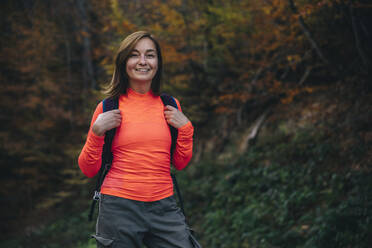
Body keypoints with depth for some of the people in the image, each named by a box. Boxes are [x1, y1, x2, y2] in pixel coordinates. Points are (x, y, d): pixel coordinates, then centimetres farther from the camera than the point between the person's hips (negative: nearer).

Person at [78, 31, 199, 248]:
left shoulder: (170, 106, 10)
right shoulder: (109, 108, 2)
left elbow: (180, 163, 14)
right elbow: (89, 170, 3)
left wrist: (185, 128, 1)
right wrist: (97, 131, -11)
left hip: (164, 206, 2)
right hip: (119, 206, -2)